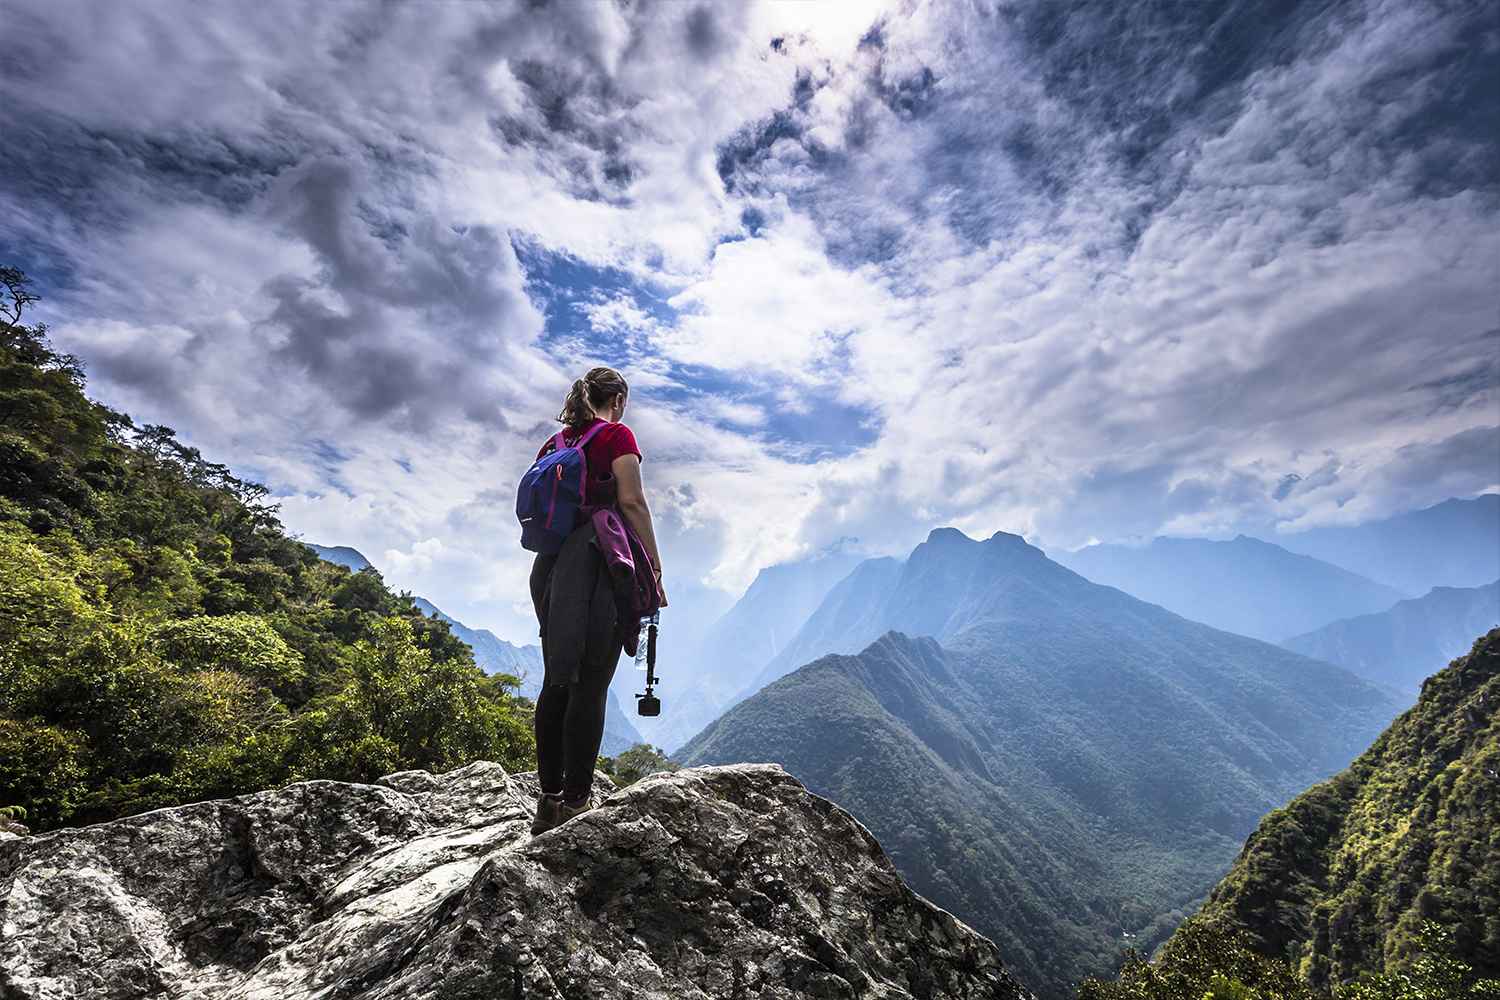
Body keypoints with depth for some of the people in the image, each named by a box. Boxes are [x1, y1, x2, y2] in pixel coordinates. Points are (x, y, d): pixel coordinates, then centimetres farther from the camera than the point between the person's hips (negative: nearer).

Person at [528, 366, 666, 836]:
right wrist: (655, 567, -8)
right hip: (599, 561, -7)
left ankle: (549, 799, 13)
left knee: (556, 681, 10)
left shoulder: (552, 444, 19)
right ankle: (574, 803, -5)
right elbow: (631, 502, -10)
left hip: (550, 566, 7)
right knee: (590, 686, -6)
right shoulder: (617, 435, 0)